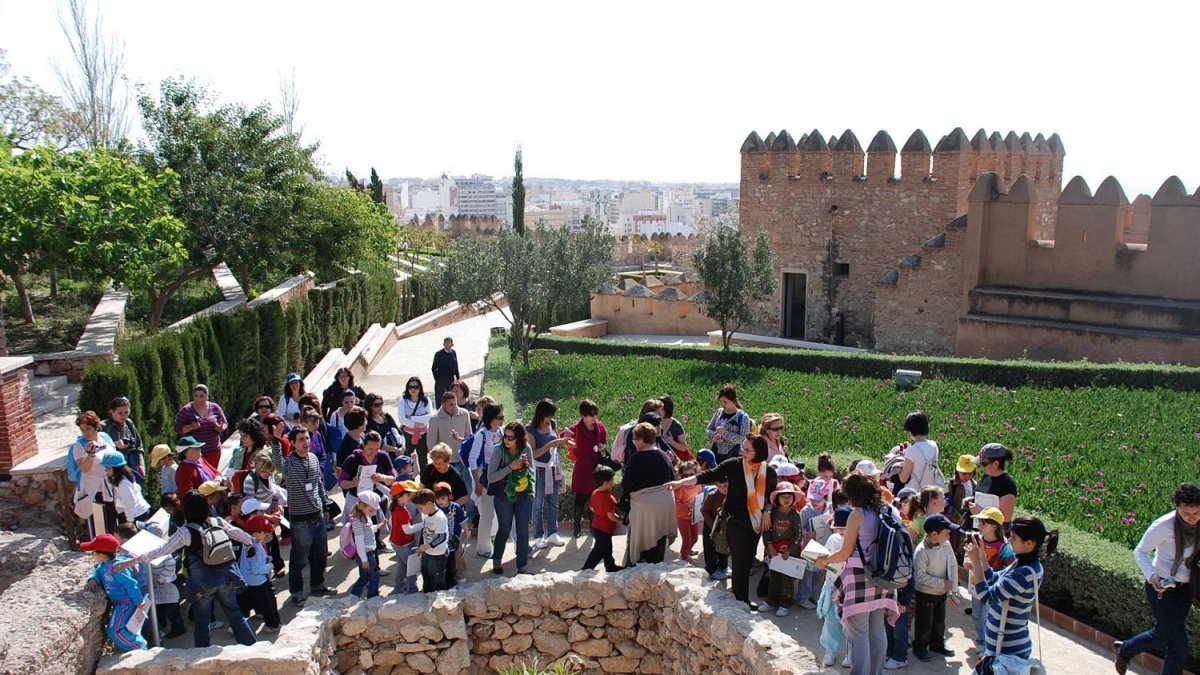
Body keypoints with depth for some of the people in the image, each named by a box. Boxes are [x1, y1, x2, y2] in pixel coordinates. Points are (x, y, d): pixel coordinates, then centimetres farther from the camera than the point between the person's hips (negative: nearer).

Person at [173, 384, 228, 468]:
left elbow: (225, 423, 9)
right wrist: (191, 427, -23)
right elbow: (178, 428, -5)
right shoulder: (186, 410, -4)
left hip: (213, 451, 3)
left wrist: (220, 428, -14)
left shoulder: (215, 408, 3)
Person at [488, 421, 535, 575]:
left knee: (523, 531, 4)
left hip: (524, 496, 2)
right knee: (504, 529, 11)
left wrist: (527, 466, -20)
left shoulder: (526, 449, -8)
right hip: (504, 497, -2)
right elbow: (491, 477, -20)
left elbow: (533, 474, 2)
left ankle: (522, 567, 17)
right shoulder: (499, 450, -18)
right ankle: (496, 560, 35)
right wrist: (511, 467, -28)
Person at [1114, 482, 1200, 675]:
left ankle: (1125, 650, 47)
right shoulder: (1164, 525, -24)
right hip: (1161, 587, -6)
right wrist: (1151, 575, -31)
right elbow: (1140, 552, -14)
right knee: (1178, 646, -5)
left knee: (1163, 635, 22)